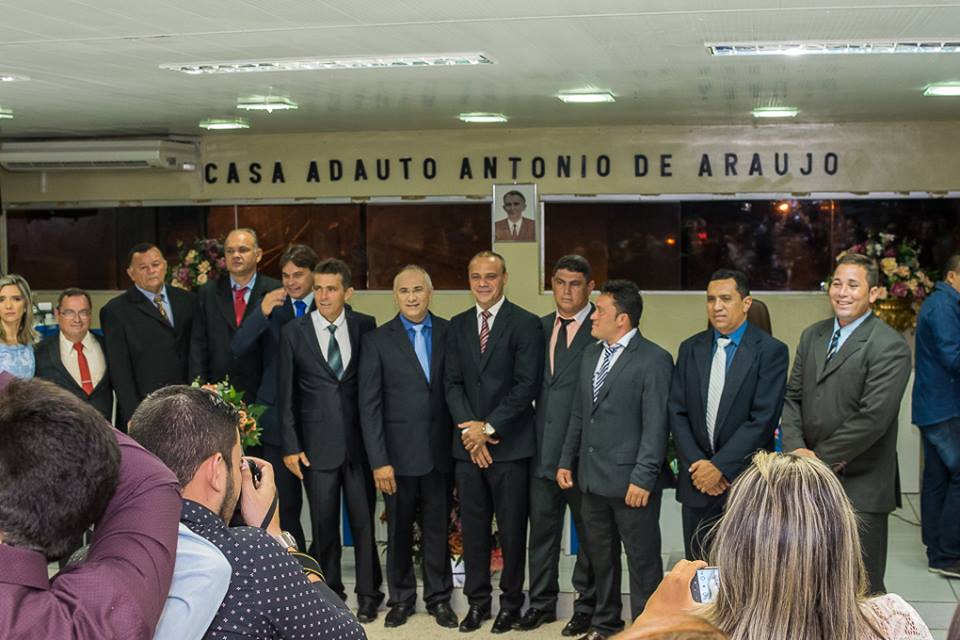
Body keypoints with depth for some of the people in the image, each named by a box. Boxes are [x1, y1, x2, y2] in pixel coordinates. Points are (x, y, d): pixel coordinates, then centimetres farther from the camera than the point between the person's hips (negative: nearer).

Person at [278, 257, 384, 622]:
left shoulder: (365, 327, 1)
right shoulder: (294, 332, -1)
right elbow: (286, 394, 2)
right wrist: (291, 446, -2)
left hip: (360, 440, 1)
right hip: (317, 443, 0)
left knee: (364, 520, 6)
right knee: (324, 525, 7)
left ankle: (368, 595, 19)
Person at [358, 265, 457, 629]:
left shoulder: (448, 333, 2)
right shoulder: (378, 341, -2)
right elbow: (369, 406, -4)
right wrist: (379, 461, -9)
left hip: (440, 451, 1)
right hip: (399, 453, -1)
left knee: (438, 528, 10)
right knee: (399, 530, 11)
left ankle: (439, 597, 25)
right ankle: (402, 598, 26)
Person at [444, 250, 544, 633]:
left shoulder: (525, 324, -4)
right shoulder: (457, 326, 11)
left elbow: (527, 385, -10)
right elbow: (452, 382, 8)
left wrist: (489, 428, -13)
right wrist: (471, 428, -6)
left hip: (510, 444, -4)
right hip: (468, 444, 4)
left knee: (512, 529, 5)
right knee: (473, 527, 9)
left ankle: (511, 602, 18)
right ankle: (477, 601, 20)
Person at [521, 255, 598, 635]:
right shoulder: (539, 328, 11)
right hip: (543, 447, 5)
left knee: (589, 531, 8)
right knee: (542, 528, 13)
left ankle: (586, 606, 22)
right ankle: (542, 602, 27)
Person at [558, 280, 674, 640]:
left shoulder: (654, 360, -11)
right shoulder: (591, 354, 12)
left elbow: (656, 425, -15)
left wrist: (642, 479, -19)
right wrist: (566, 460, 14)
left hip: (631, 481, -7)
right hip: (593, 477, 7)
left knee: (642, 561, 4)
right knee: (600, 557, 18)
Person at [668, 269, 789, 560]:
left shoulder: (771, 351, -6)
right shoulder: (690, 348, 8)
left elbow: (763, 418, -13)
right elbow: (677, 412, 5)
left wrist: (719, 466, -15)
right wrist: (696, 465, -7)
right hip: (697, 481, 4)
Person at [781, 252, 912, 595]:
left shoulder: (890, 346, -11)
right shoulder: (812, 335, 12)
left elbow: (873, 417, -18)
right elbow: (792, 397, 10)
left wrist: (820, 458, -13)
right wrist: (797, 449, -7)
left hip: (860, 487, -6)